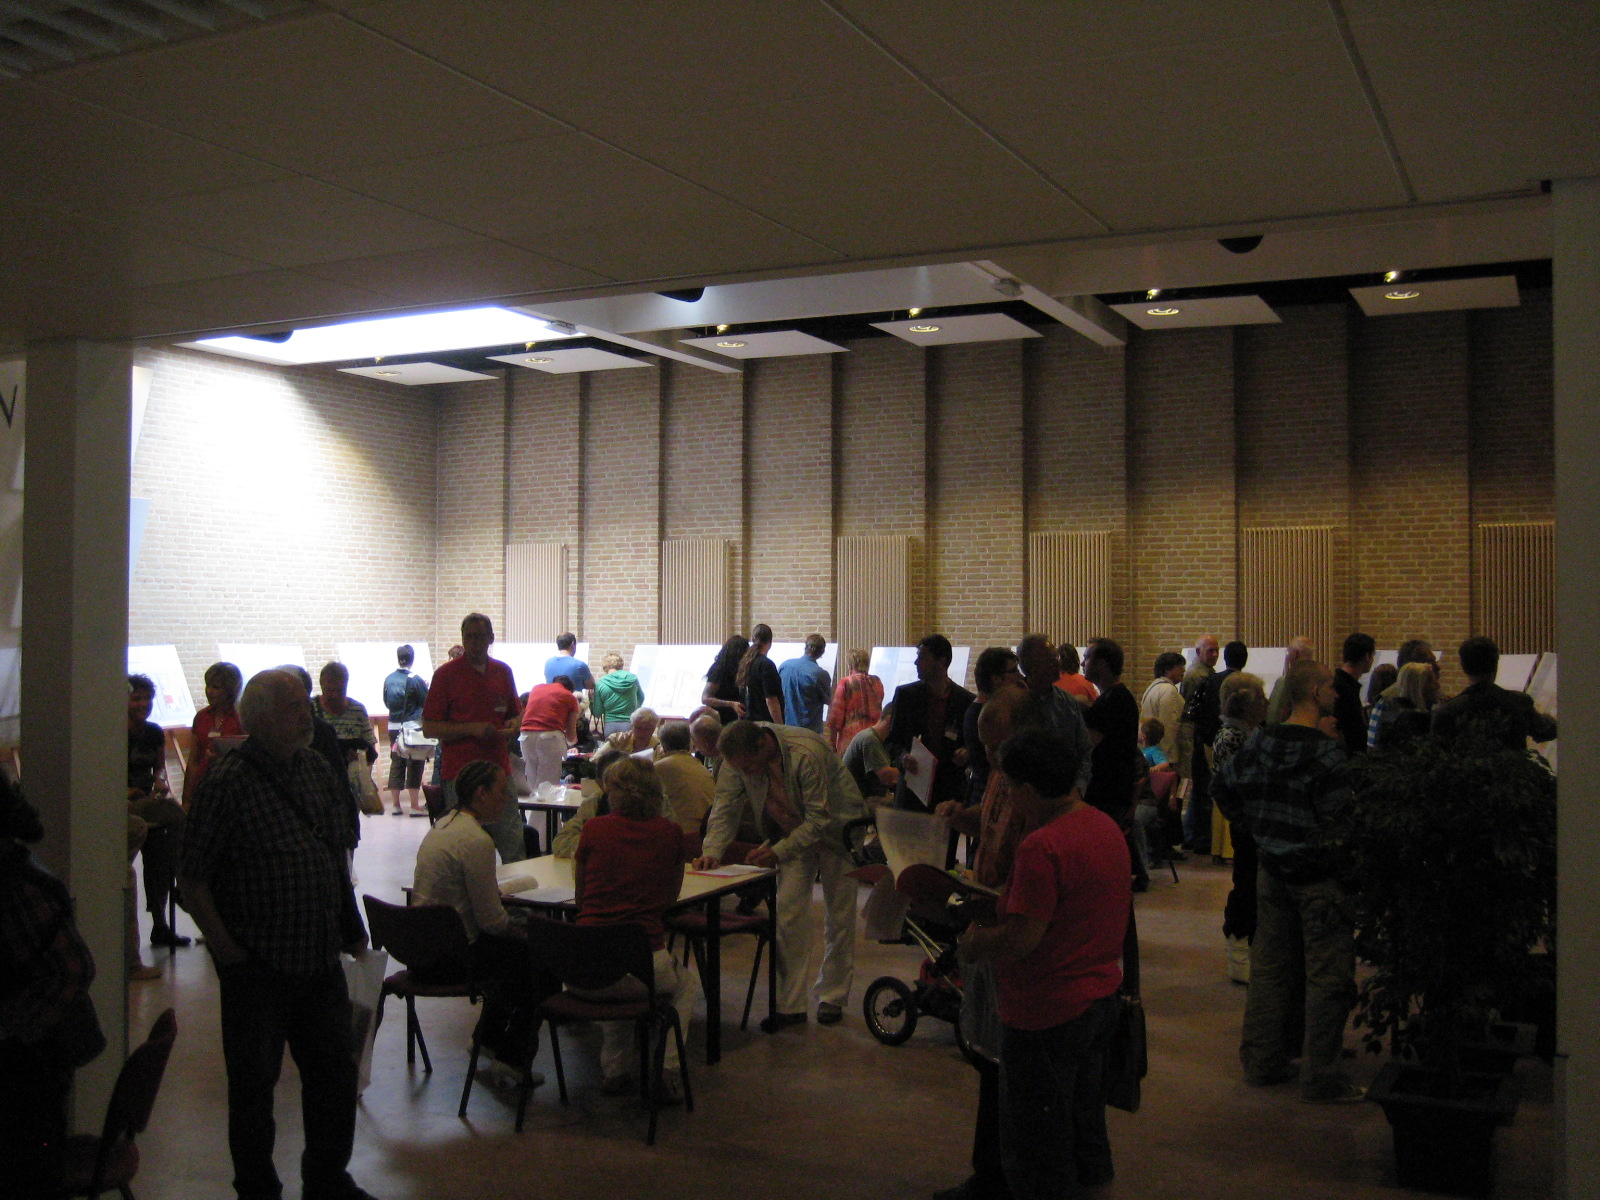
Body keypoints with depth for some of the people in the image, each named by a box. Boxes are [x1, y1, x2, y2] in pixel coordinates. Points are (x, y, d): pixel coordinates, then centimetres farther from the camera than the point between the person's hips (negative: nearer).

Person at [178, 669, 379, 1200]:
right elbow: (193, 876, -12)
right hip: (258, 964, -6)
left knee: (336, 1071, 14)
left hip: (322, 957, 6)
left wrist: (349, 923, 12)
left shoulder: (318, 769, 6)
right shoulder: (229, 782, -14)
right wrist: (222, 944, -14)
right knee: (254, 1081, 6)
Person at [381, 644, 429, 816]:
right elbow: (427, 702, -7)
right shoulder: (415, 679, -13)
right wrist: (426, 687, 8)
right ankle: (415, 806, 0)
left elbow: (386, 702, 11)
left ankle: (396, 805, 16)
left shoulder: (389, 679, 1)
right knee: (414, 765, 1)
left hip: (393, 726, 5)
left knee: (396, 764, 11)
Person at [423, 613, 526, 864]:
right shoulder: (446, 674, -2)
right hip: (459, 770, -4)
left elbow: (516, 714, 23)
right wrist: (471, 729, -14)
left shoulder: (503, 672, 12)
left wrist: (512, 725, -1)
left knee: (513, 838, 2)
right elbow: (429, 727, -4)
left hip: (499, 768, 4)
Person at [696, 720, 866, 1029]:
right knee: (788, 916, -4)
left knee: (839, 919, 5)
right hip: (793, 833, 4)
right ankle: (790, 1004, 3)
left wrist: (778, 852, -39)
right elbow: (726, 804, -11)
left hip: (834, 829, -4)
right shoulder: (740, 753, -19)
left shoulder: (807, 754, -37)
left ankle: (832, 997, 22)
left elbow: (819, 819, -31)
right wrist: (713, 849, -26)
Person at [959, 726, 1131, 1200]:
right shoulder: (1107, 827, 3)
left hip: (1049, 1012, -9)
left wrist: (975, 946, -10)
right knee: (1085, 1121, 25)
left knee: (1038, 1147, 8)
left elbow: (1024, 937, -27)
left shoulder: (1041, 846, -26)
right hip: (1104, 996, 9)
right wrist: (1001, 913, 11)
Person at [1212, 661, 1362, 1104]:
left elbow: (1224, 788, 12)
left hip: (1272, 873, 7)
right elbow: (1340, 819, -24)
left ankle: (1263, 1062, 25)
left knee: (1270, 968, 16)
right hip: (1320, 879, -7)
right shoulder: (1327, 752, -20)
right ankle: (1322, 1079, 10)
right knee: (1327, 978, 3)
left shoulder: (1259, 742, 2)